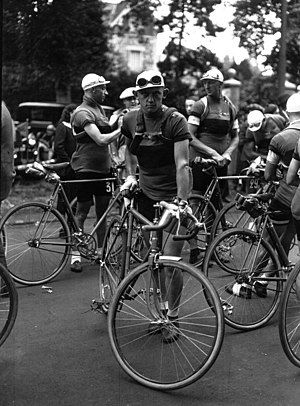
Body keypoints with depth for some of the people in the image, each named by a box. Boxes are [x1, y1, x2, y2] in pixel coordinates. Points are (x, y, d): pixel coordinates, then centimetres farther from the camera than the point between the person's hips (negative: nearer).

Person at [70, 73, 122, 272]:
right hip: (86, 168, -8)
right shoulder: (82, 113, -14)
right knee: (82, 212, 0)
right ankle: (76, 254, 9)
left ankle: (101, 251, 20)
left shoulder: (100, 109, 14)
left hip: (103, 167, 8)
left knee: (103, 211, 10)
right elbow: (100, 139, -23)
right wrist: (121, 129, -16)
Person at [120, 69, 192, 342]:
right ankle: (161, 307, 28)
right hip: (147, 194, 5)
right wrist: (131, 175, 8)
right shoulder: (131, 120, 0)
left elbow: (182, 165, -24)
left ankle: (173, 317, 12)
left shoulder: (176, 121, -15)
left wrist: (181, 201, -33)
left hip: (173, 195, -5)